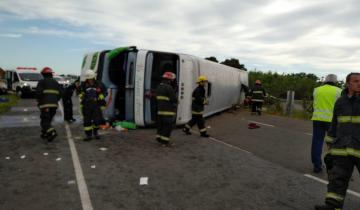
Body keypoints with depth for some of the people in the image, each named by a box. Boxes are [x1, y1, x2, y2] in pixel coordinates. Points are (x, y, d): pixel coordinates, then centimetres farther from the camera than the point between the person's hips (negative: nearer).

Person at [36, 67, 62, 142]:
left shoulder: (41, 82, -1)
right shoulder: (55, 82, 15)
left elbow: (38, 92, -13)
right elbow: (60, 94, 9)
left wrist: (39, 100, 2)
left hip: (45, 104, -5)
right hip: (54, 104, 5)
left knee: (45, 121, -3)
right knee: (48, 120, 19)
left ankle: (52, 132, -22)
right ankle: (44, 134, 25)